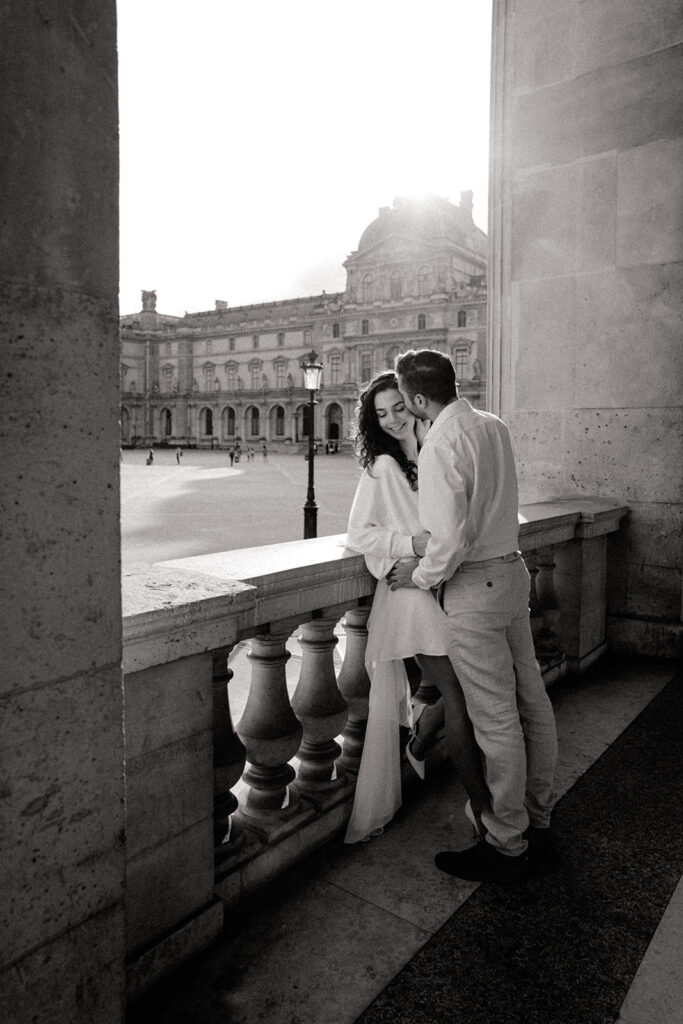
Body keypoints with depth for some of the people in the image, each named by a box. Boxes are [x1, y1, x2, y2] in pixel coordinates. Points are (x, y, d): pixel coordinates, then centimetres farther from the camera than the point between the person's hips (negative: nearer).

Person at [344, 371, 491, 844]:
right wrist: (412, 543, -18)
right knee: (460, 694, -5)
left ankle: (419, 742, 43)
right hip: (412, 590, -6)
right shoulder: (382, 466, -4)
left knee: (463, 686, 11)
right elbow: (358, 533, -7)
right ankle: (484, 812, 8)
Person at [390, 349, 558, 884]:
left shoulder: (441, 444, -20)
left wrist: (419, 575, -7)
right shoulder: (495, 426, 7)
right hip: (513, 569, 9)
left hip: (474, 585, -9)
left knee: (496, 720, 2)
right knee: (531, 702, 17)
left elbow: (451, 539, -24)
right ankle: (538, 820, 34)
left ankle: (507, 846, 18)